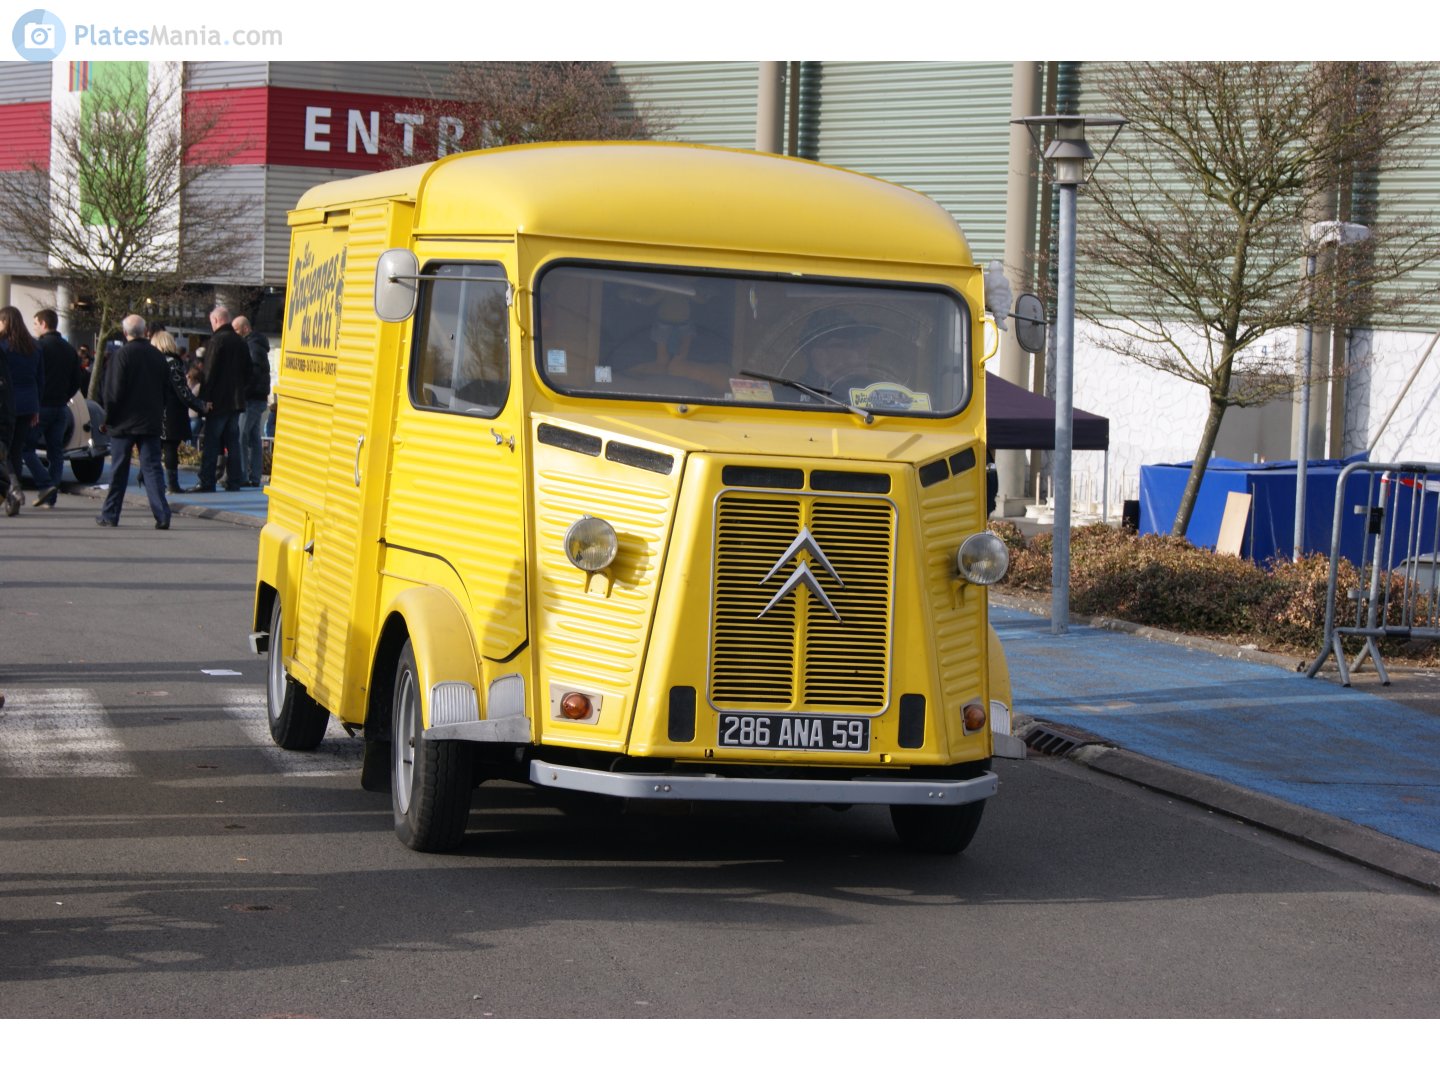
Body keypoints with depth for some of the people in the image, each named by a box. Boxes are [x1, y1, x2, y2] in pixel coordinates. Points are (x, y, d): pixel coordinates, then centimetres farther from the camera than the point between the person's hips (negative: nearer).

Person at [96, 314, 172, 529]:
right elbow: (166, 389, 10)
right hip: (151, 422, 3)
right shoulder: (157, 356, 4)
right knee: (152, 467, 1)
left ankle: (110, 515, 13)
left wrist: (108, 419, 0)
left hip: (124, 422, -3)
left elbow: (113, 392, -11)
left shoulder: (121, 356, -11)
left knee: (119, 470, 6)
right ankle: (162, 515, -10)